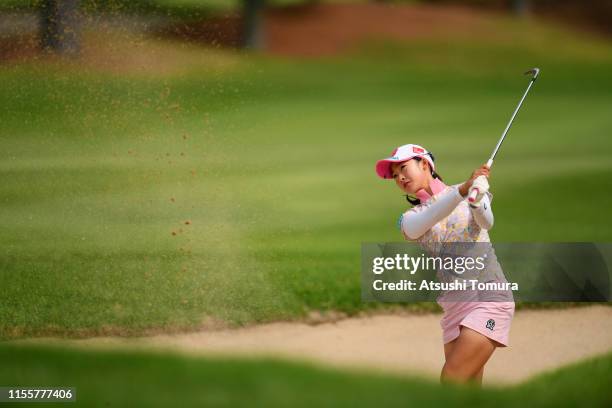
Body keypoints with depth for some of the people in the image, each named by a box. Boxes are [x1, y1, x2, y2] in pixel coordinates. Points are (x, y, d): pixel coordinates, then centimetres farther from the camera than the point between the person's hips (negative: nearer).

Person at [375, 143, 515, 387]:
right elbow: (419, 225, -14)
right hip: (454, 308, 4)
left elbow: (486, 223, -15)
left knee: (451, 383, -16)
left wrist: (477, 200, -39)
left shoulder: (473, 192, 6)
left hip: (489, 296, -4)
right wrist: (463, 190, -30)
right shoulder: (409, 219, 11)